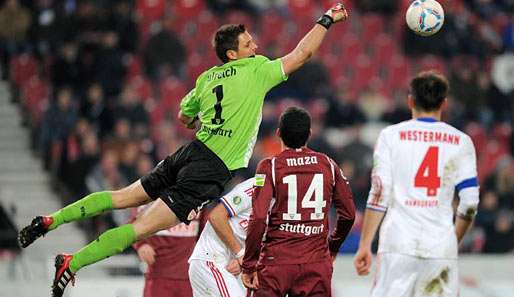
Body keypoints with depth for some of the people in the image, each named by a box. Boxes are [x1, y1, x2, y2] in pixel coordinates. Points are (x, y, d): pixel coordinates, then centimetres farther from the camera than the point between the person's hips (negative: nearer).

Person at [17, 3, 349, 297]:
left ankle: (51, 220, 14)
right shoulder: (256, 71, -7)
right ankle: (73, 263, -15)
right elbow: (301, 54, -3)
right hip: (212, 173, -7)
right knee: (143, 226, -9)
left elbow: (184, 117, 28)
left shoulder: (207, 78, 14)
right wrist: (326, 21, 8)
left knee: (123, 197, 19)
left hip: (191, 152, 7)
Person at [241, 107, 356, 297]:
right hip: (317, 263, 3)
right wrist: (332, 247, 28)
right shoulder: (328, 165, 7)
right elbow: (348, 215, 11)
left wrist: (248, 266, -7)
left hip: (277, 261, -3)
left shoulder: (269, 167, -5)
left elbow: (259, 219, -13)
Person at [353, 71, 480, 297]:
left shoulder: (391, 136, 3)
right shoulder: (460, 142, 7)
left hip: (398, 244, -1)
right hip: (442, 248, 1)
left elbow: (379, 195, -3)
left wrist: (365, 245, 2)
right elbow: (469, 204, 3)